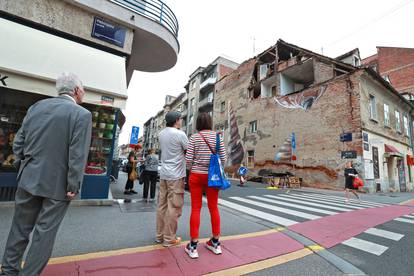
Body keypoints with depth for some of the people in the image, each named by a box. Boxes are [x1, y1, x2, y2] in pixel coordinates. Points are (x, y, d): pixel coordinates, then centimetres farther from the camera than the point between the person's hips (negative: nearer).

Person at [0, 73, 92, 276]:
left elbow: (18, 142, 8)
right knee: (45, 232, 10)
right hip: (58, 184, -5)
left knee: (20, 226, 22)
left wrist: (23, 168, 18)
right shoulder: (82, 115, -13)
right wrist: (73, 186, -11)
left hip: (29, 178, 6)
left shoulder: (36, 106, 5)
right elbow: (78, 155, -18)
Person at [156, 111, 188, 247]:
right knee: (174, 207, 2)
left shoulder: (161, 134, 9)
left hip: (163, 174, 7)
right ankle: (169, 239, 12)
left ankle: (160, 235, 25)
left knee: (162, 205, 14)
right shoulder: (180, 134, -12)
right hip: (176, 175, -7)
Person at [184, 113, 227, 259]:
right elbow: (223, 158, -4)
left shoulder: (194, 137, -6)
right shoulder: (217, 136, -2)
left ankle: (193, 246, 16)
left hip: (196, 175, -1)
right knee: (214, 208, 13)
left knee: (195, 209, 6)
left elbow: (188, 159, -8)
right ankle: (215, 243, 28)